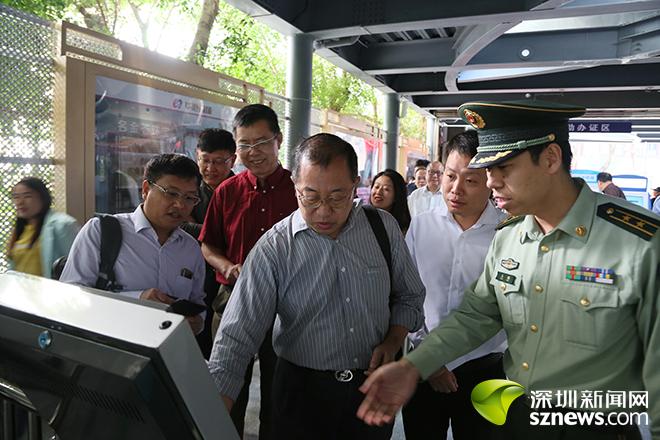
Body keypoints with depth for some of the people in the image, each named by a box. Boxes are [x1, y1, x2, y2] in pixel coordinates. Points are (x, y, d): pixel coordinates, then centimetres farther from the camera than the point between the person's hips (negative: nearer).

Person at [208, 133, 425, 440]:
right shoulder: (273, 249, -17)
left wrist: (392, 342, -10)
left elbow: (409, 296, 6)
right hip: (302, 391, -2)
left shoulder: (384, 227, -8)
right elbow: (237, 339, -19)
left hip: (375, 387, 3)